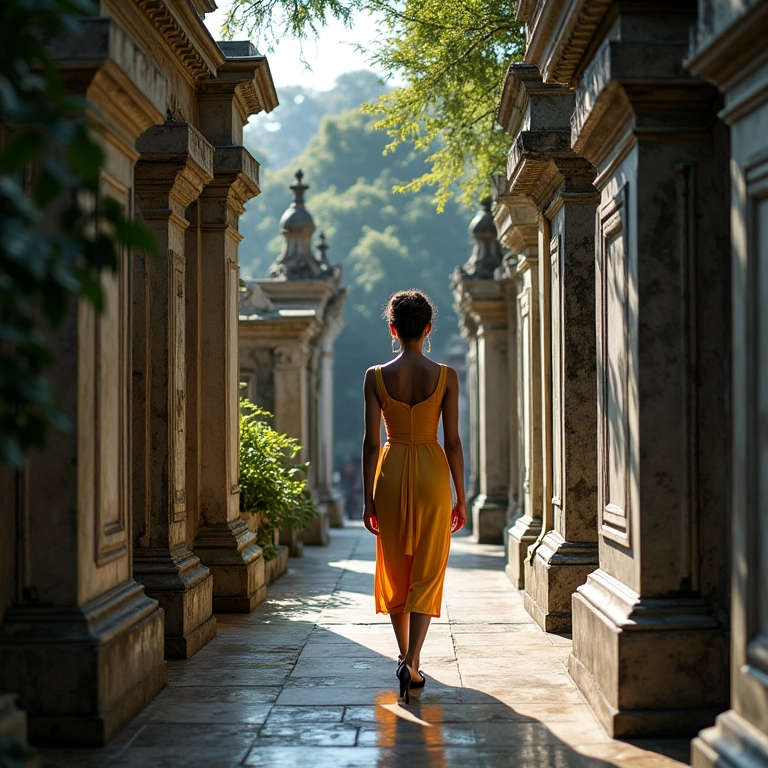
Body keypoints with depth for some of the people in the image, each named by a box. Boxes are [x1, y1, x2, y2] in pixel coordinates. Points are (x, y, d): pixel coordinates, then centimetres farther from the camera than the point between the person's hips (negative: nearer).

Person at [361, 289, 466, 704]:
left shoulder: (376, 376, -4)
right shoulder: (445, 376, -6)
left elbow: (371, 442, -4)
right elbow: (452, 441, -5)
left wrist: (368, 498, 3)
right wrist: (461, 497, 4)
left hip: (392, 474, 1)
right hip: (432, 472, -1)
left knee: (395, 571, 16)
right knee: (427, 574, 3)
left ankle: (405, 656, 27)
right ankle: (412, 663, -12)